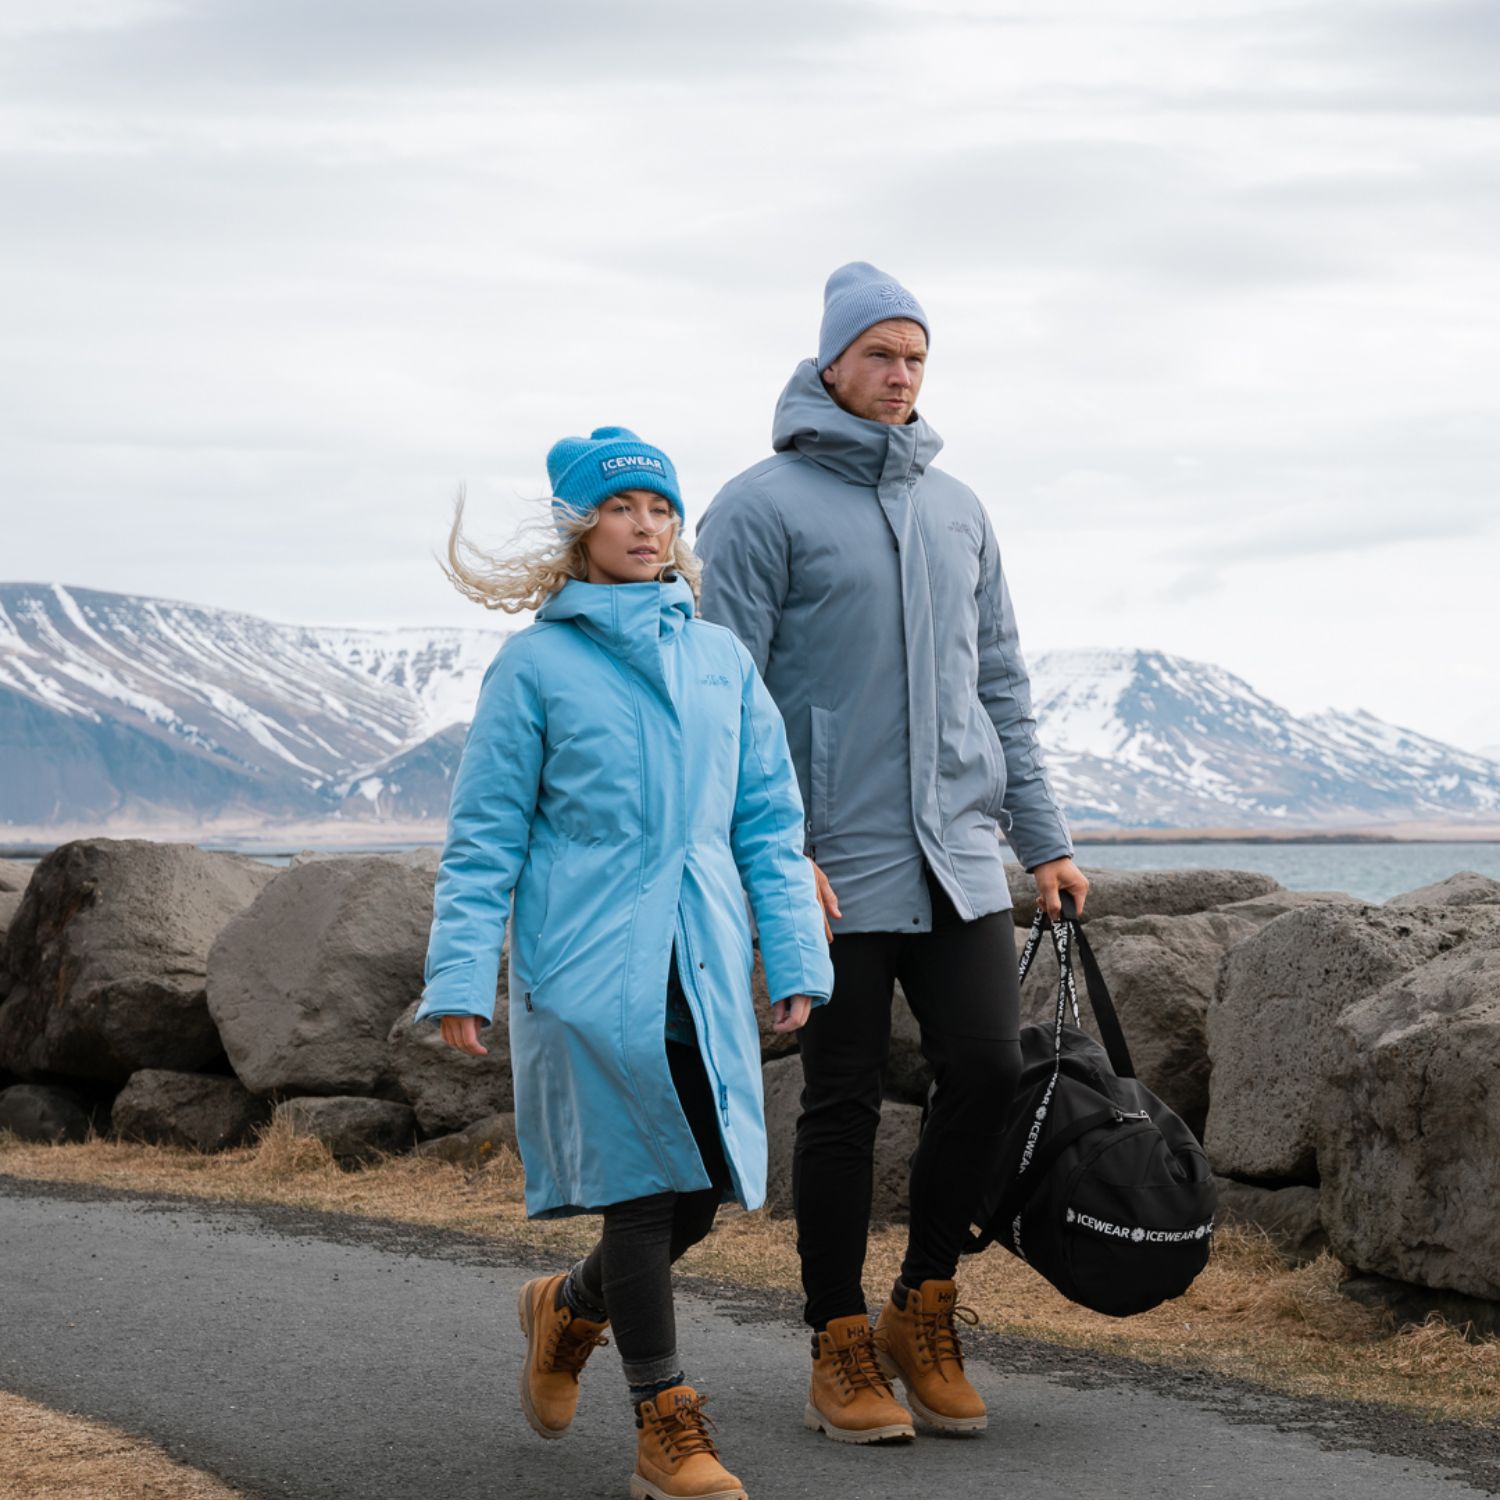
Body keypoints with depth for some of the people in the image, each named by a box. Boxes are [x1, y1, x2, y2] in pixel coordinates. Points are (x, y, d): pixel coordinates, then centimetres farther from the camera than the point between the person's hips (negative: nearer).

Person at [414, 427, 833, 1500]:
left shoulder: (722, 658, 12)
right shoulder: (536, 665, 0)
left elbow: (770, 818, 14)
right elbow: (486, 836, 0)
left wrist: (796, 956, 7)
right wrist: (461, 978, -5)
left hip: (702, 970, 5)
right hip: (589, 967, -4)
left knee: (699, 1196, 6)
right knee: (641, 1191, -5)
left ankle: (570, 1309, 35)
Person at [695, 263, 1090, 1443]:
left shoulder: (956, 510, 14)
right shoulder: (763, 507, -4)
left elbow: (1001, 683, 18)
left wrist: (1044, 837, 11)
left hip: (959, 856, 5)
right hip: (837, 862, -5)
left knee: (988, 1066, -4)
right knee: (843, 1100, 2)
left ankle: (927, 1301, 16)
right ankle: (842, 1344, 14)